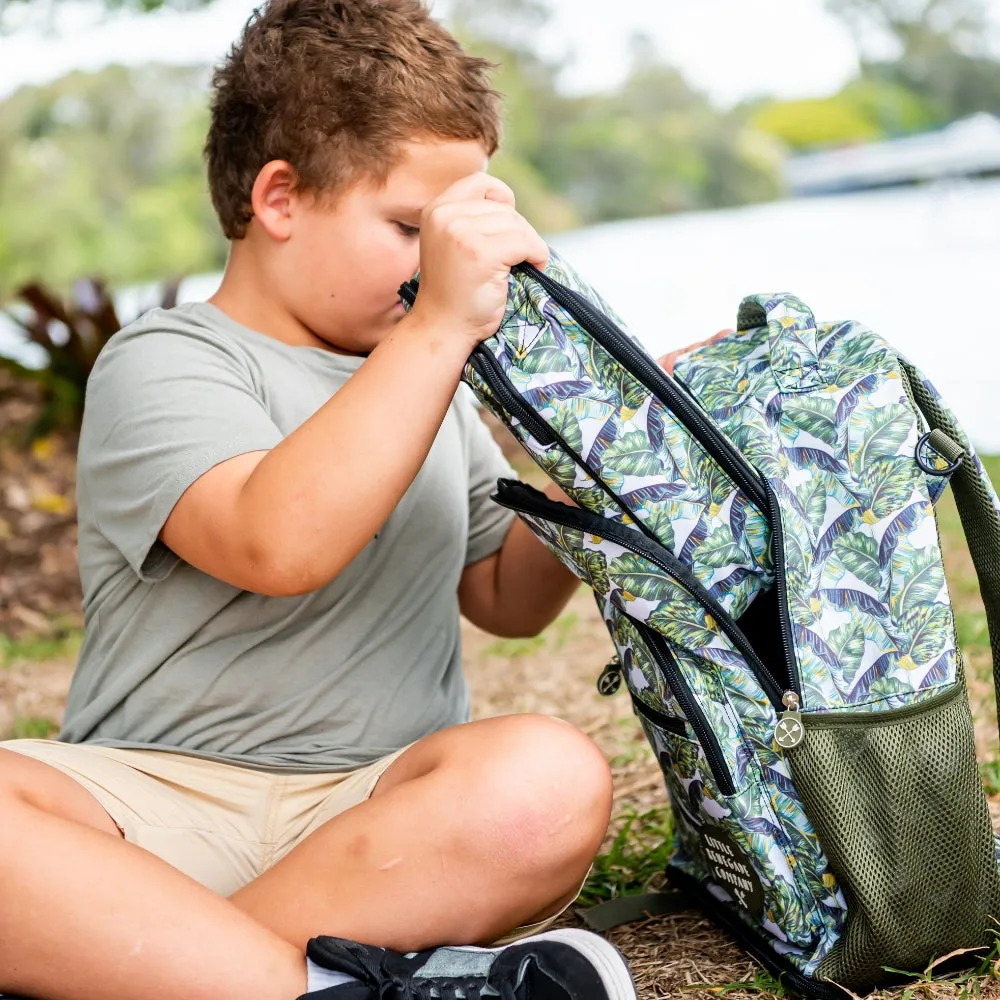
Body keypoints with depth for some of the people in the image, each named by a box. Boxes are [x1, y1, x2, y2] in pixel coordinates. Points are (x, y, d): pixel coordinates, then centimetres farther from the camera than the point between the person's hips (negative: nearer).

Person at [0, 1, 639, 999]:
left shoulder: (422, 374, 20)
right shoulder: (164, 362, -2)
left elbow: (509, 598, 26)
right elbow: (280, 544, -23)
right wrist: (442, 324, -23)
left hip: (382, 806, 5)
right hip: (156, 794, -4)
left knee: (547, 779, -30)